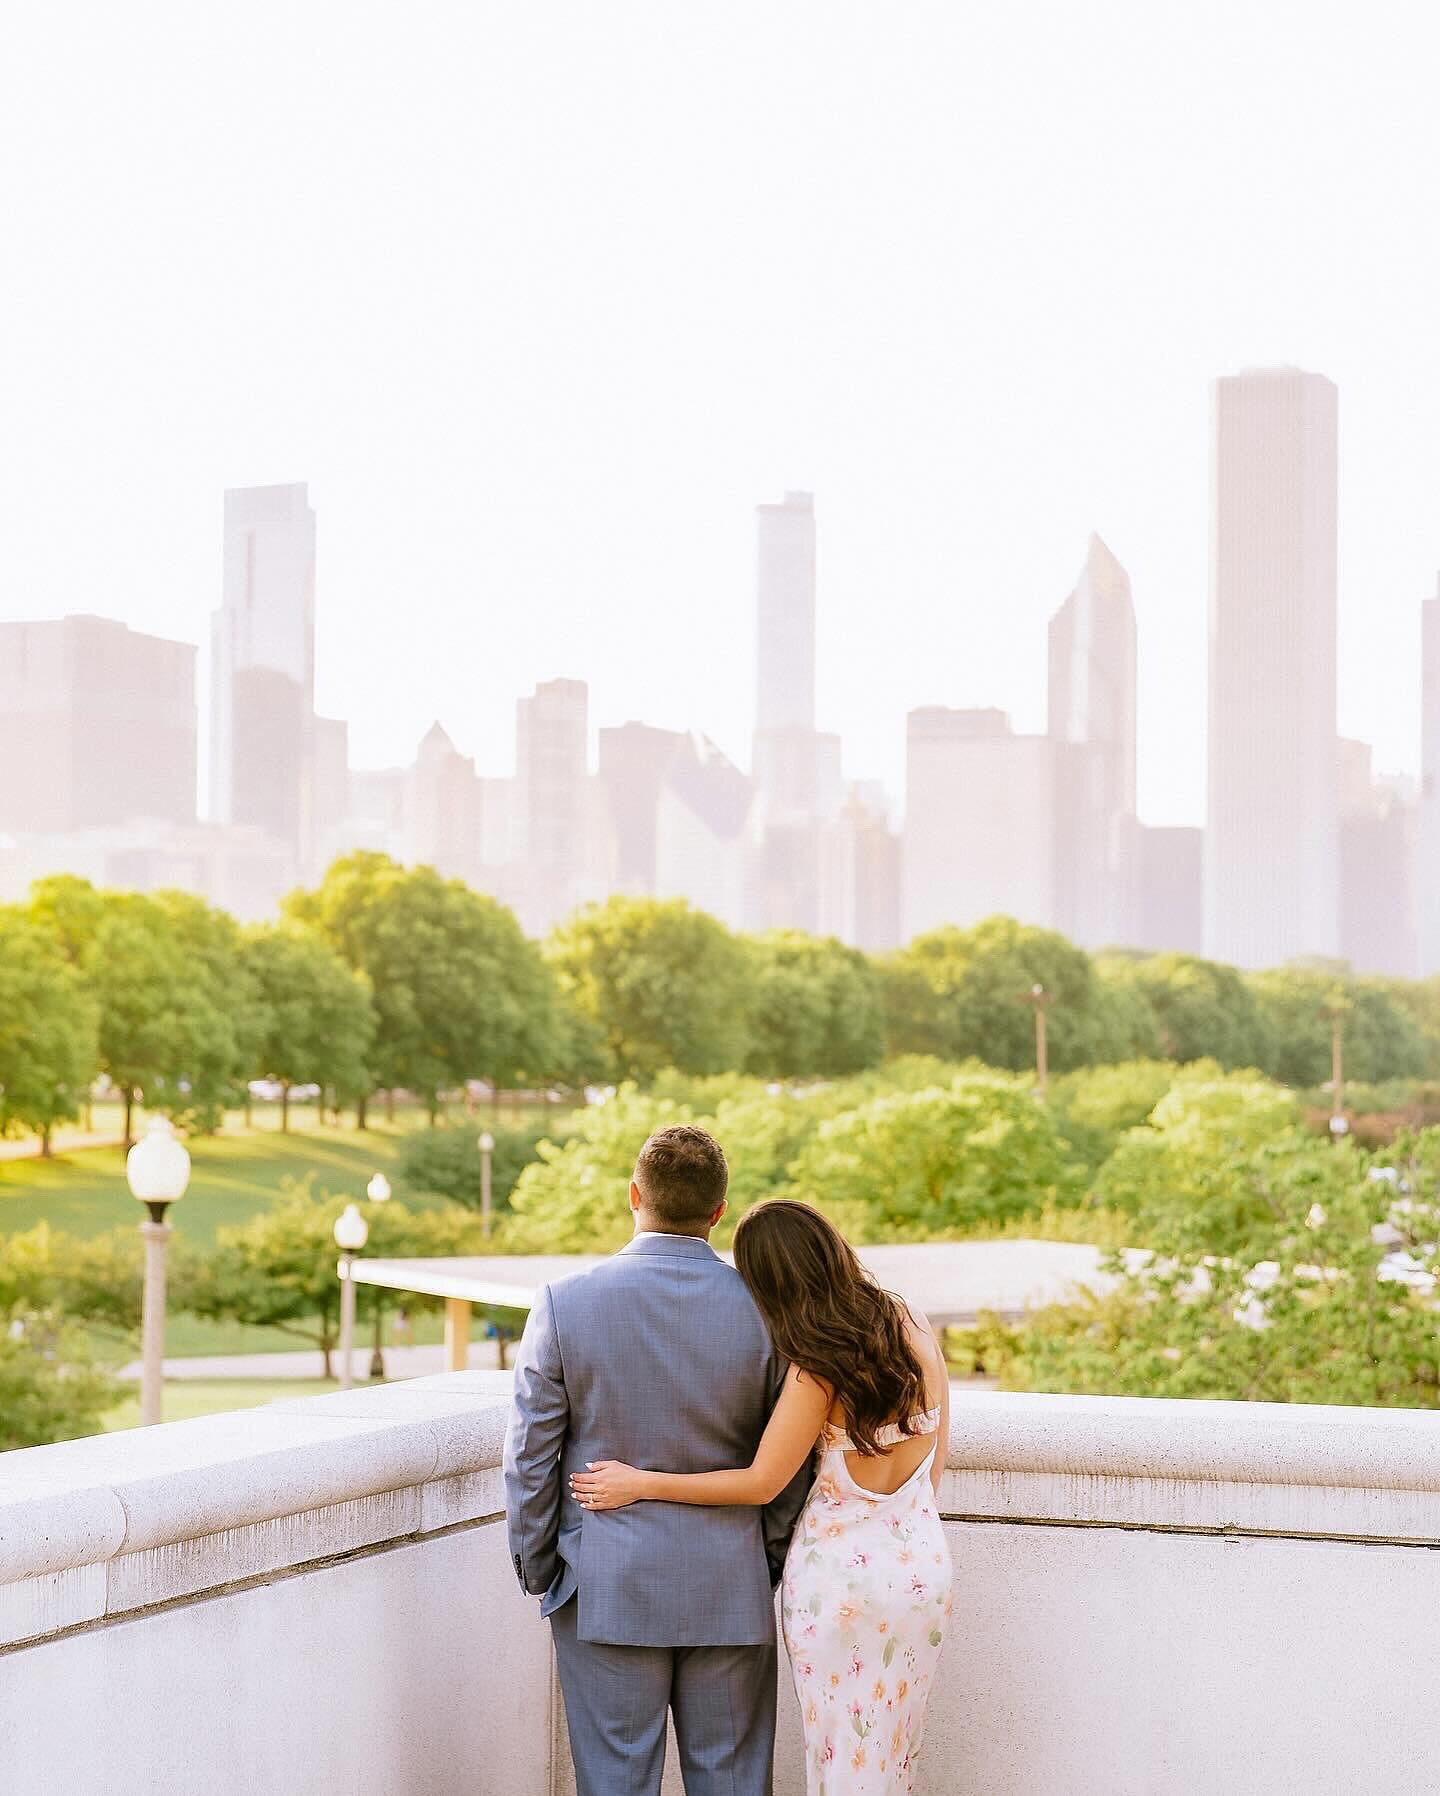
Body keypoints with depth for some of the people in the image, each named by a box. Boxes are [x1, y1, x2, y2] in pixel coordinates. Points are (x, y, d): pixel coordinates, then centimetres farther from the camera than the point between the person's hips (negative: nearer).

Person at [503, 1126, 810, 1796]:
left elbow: (530, 1457, -4)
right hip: (730, 1590, 1)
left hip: (606, 1590, -1)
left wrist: (535, 1568, 8)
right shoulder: (763, 1305, -7)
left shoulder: (563, 1303, -10)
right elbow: (789, 1464, 0)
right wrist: (772, 1565, 13)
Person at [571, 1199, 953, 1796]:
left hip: (840, 1573, -6)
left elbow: (760, 1483, -14)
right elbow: (934, 1460, 8)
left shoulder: (816, 1369, -19)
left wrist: (640, 1484, -9)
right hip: (923, 1562, 6)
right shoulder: (916, 1333, -2)